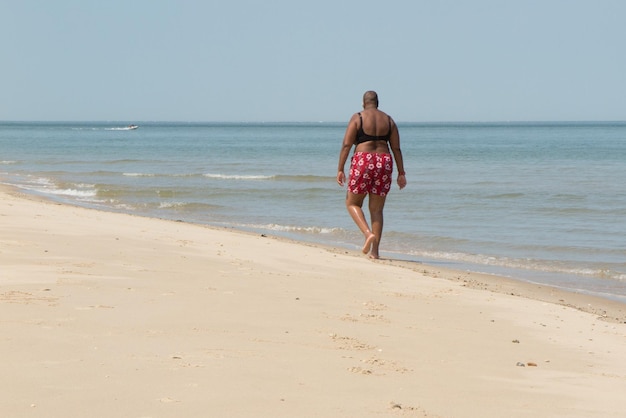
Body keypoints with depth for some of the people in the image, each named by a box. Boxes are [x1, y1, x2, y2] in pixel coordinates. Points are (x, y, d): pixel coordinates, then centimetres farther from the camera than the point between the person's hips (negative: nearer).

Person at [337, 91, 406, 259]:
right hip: (384, 162, 4)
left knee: (352, 203, 12)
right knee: (377, 209, 10)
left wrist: (340, 169, -4)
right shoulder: (388, 120, 11)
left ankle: (368, 233, -13)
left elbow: (346, 145, -6)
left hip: (363, 162, -4)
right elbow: (396, 149, 9)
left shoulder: (357, 118, 0)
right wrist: (401, 173, 12)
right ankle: (374, 250, 5)